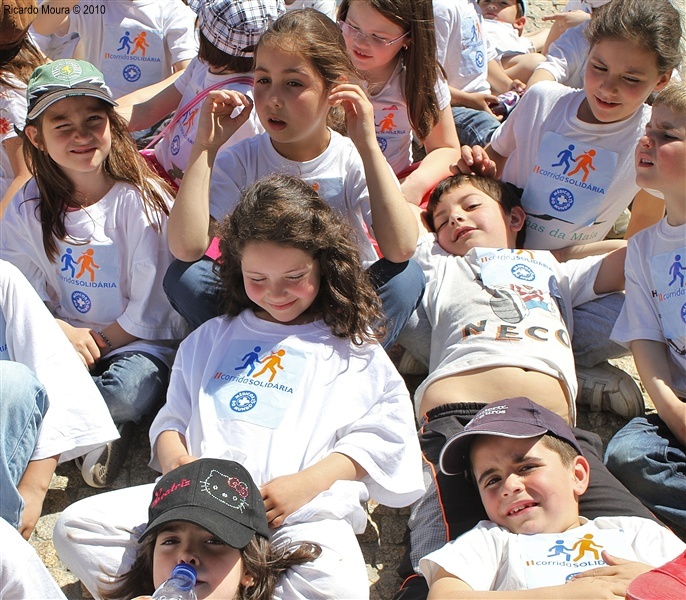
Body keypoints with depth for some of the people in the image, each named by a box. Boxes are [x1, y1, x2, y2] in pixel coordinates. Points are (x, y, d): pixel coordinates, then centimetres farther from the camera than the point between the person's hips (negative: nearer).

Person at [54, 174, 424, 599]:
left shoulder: (354, 348, 13)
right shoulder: (212, 337, 26)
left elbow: (384, 436, 4)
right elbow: (173, 416, 24)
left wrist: (306, 484, -11)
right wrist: (173, 456, -1)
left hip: (303, 511, -3)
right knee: (77, 526, -14)